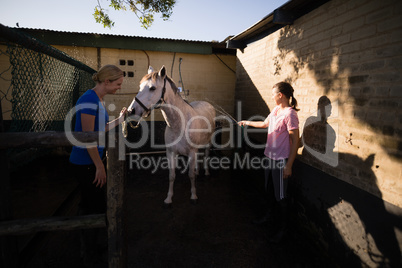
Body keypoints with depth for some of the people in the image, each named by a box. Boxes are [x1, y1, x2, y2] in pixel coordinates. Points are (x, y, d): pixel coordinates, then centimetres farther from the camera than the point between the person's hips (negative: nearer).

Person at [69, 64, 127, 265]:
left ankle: (87, 249, 42)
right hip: (85, 164, -10)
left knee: (88, 205, 21)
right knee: (98, 207, 4)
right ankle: (90, 255, 25)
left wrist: (119, 120, 8)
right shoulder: (89, 100, -21)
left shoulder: (99, 100, 9)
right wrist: (99, 166, -18)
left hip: (90, 162, 10)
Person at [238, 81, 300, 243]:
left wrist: (289, 165, -20)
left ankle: (282, 228, 24)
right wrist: (247, 123, 33)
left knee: (280, 197, 5)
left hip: (281, 160, -8)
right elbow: (265, 124, 26)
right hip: (269, 157, 8)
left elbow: (295, 141, -20)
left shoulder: (290, 113, -19)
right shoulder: (275, 110, 7)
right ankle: (268, 215, 44)